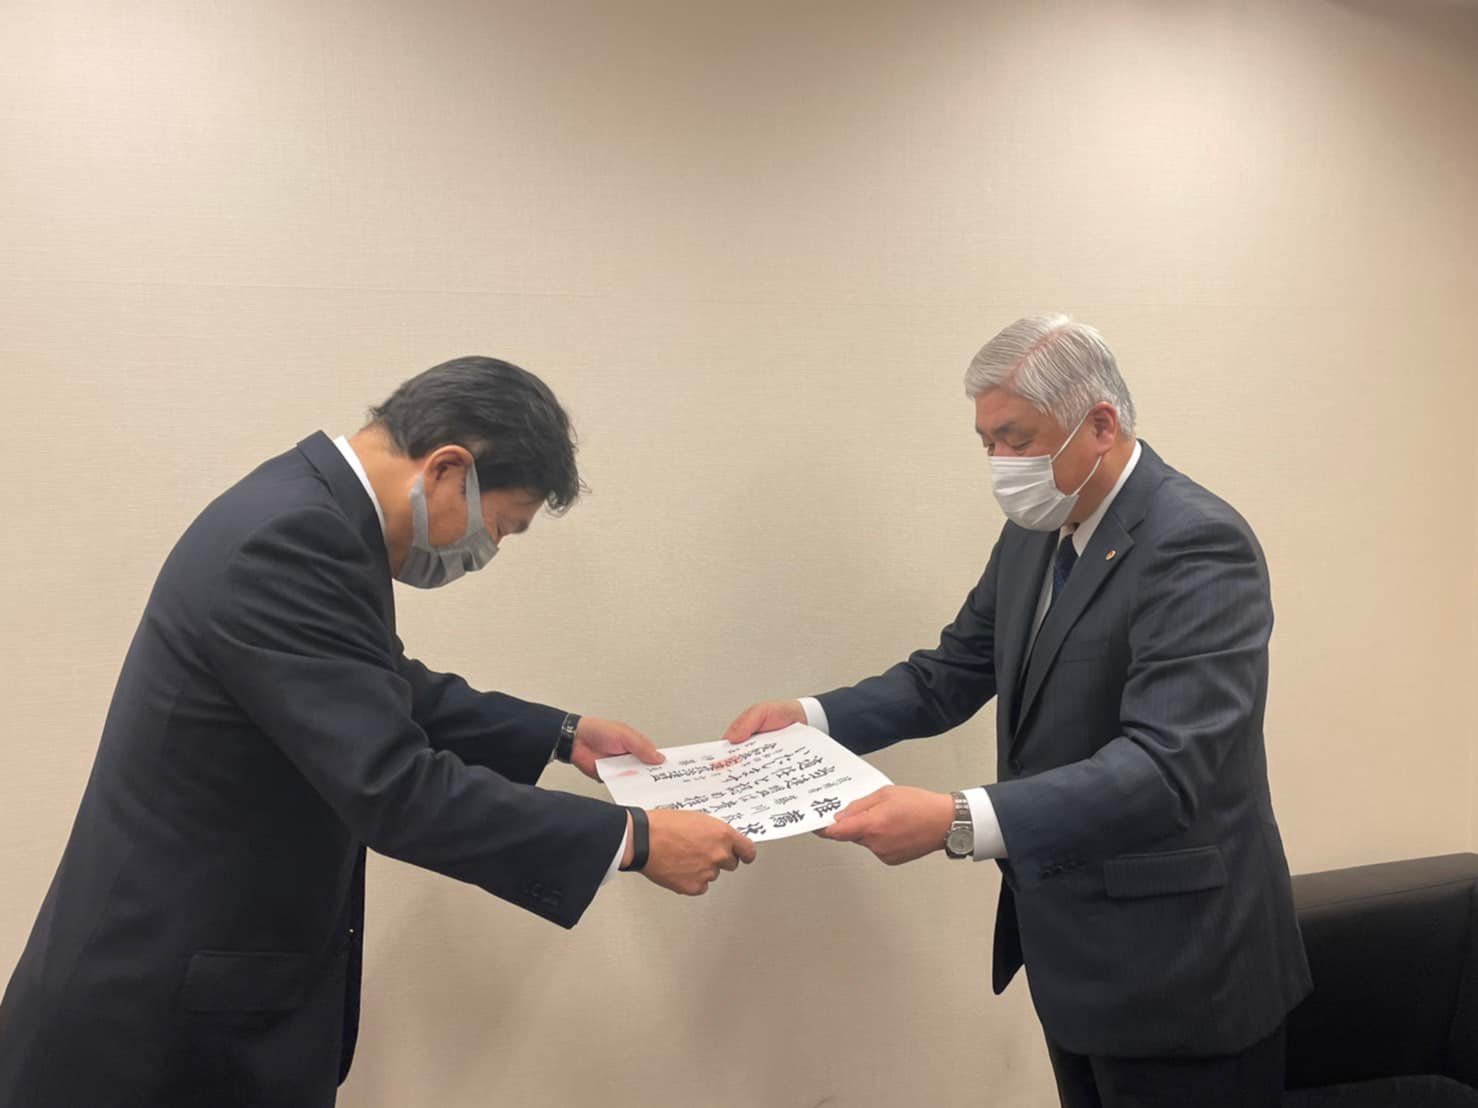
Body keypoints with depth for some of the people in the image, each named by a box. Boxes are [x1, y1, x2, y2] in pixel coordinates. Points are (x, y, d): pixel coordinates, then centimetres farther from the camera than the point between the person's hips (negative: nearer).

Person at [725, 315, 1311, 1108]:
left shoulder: (1198, 544, -22)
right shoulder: (1034, 534, 3)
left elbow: (1165, 766, -32)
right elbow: (951, 676, 8)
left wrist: (958, 822, -42)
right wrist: (812, 717, -8)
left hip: (1175, 966, -7)